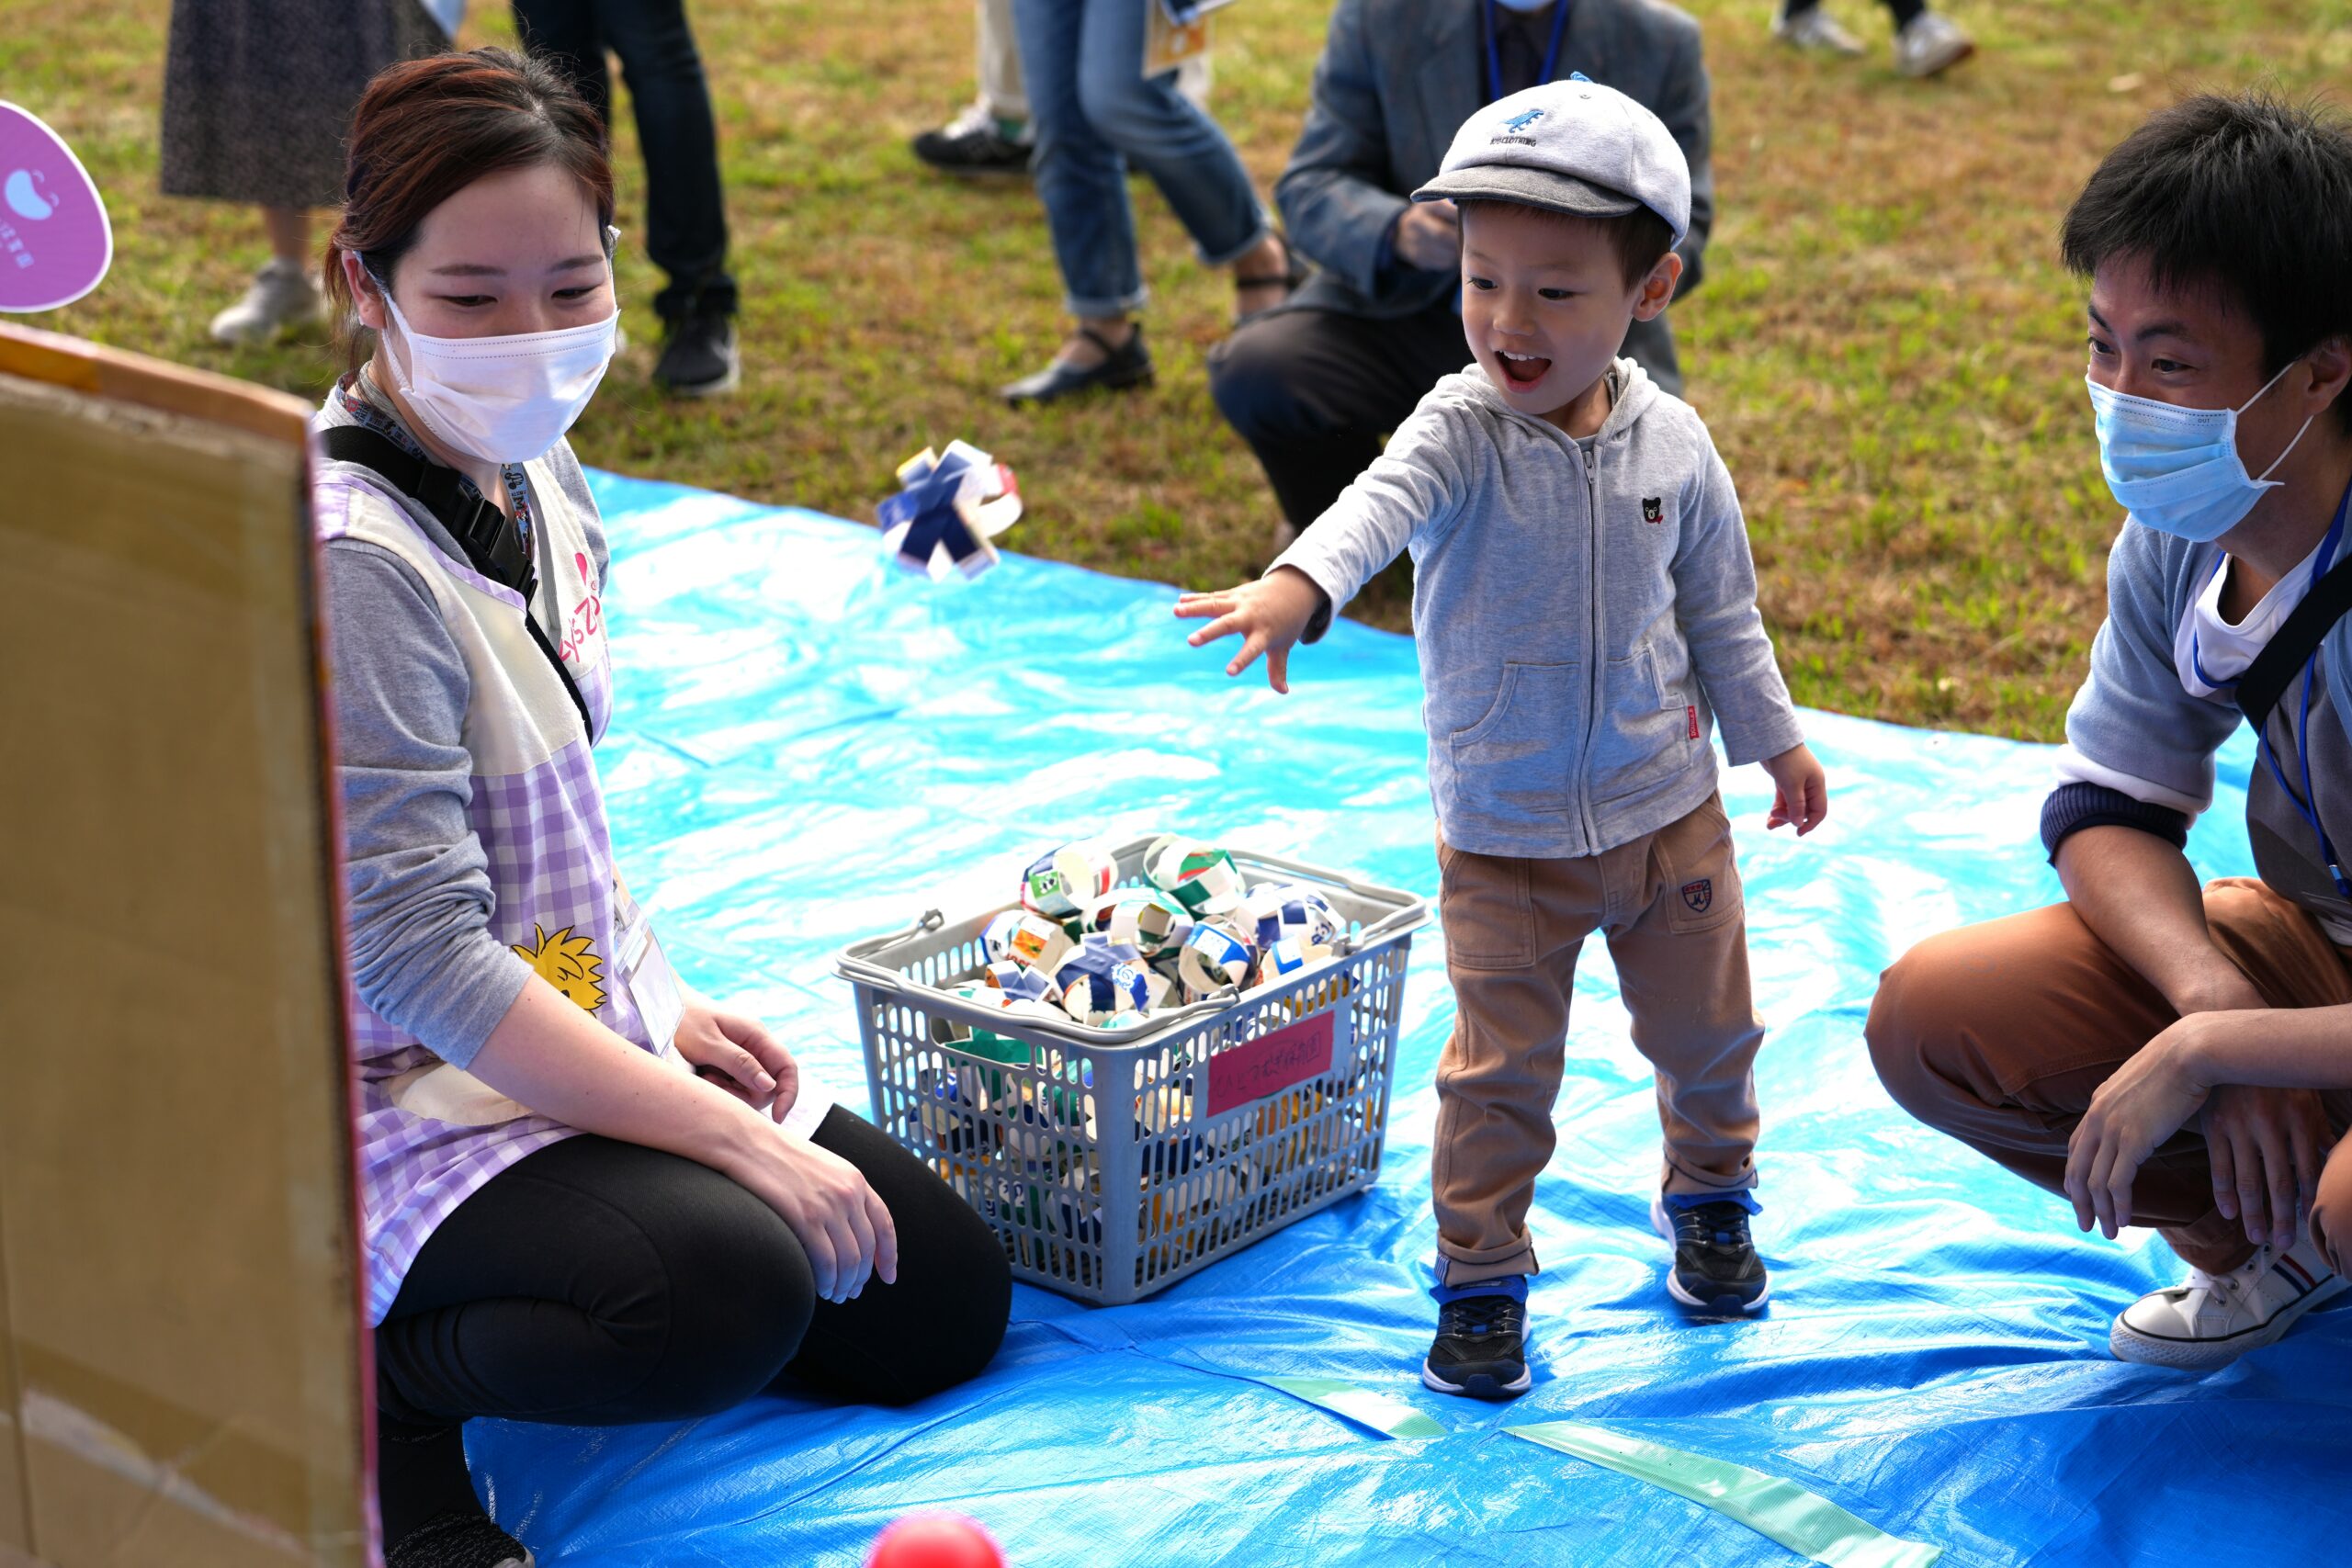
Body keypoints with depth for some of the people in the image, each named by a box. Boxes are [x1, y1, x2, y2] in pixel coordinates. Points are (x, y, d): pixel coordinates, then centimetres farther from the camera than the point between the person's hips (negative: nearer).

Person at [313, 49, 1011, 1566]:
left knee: (948, 1308, 9)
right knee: (729, 1293, -35)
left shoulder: (536, 474, 4)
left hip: (589, 1032, 9)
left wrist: (663, 1008, 7)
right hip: (404, 1100, -9)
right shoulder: (352, 563, -25)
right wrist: (735, 1138, -26)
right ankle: (376, 1367, -8)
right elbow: (416, 959, -28)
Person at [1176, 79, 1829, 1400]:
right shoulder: (1463, 432, -17)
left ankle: (1709, 1192, 46)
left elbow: (1721, 608, 7)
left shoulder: (1672, 444, -7)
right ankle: (1482, 1275, 18)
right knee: (1501, 1069, 1)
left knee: (1705, 1027, 19)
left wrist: (1775, 739, 15)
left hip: (1667, 809, 3)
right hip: (1503, 833, -3)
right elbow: (1381, 503, -39)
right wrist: (1299, 584, -59)